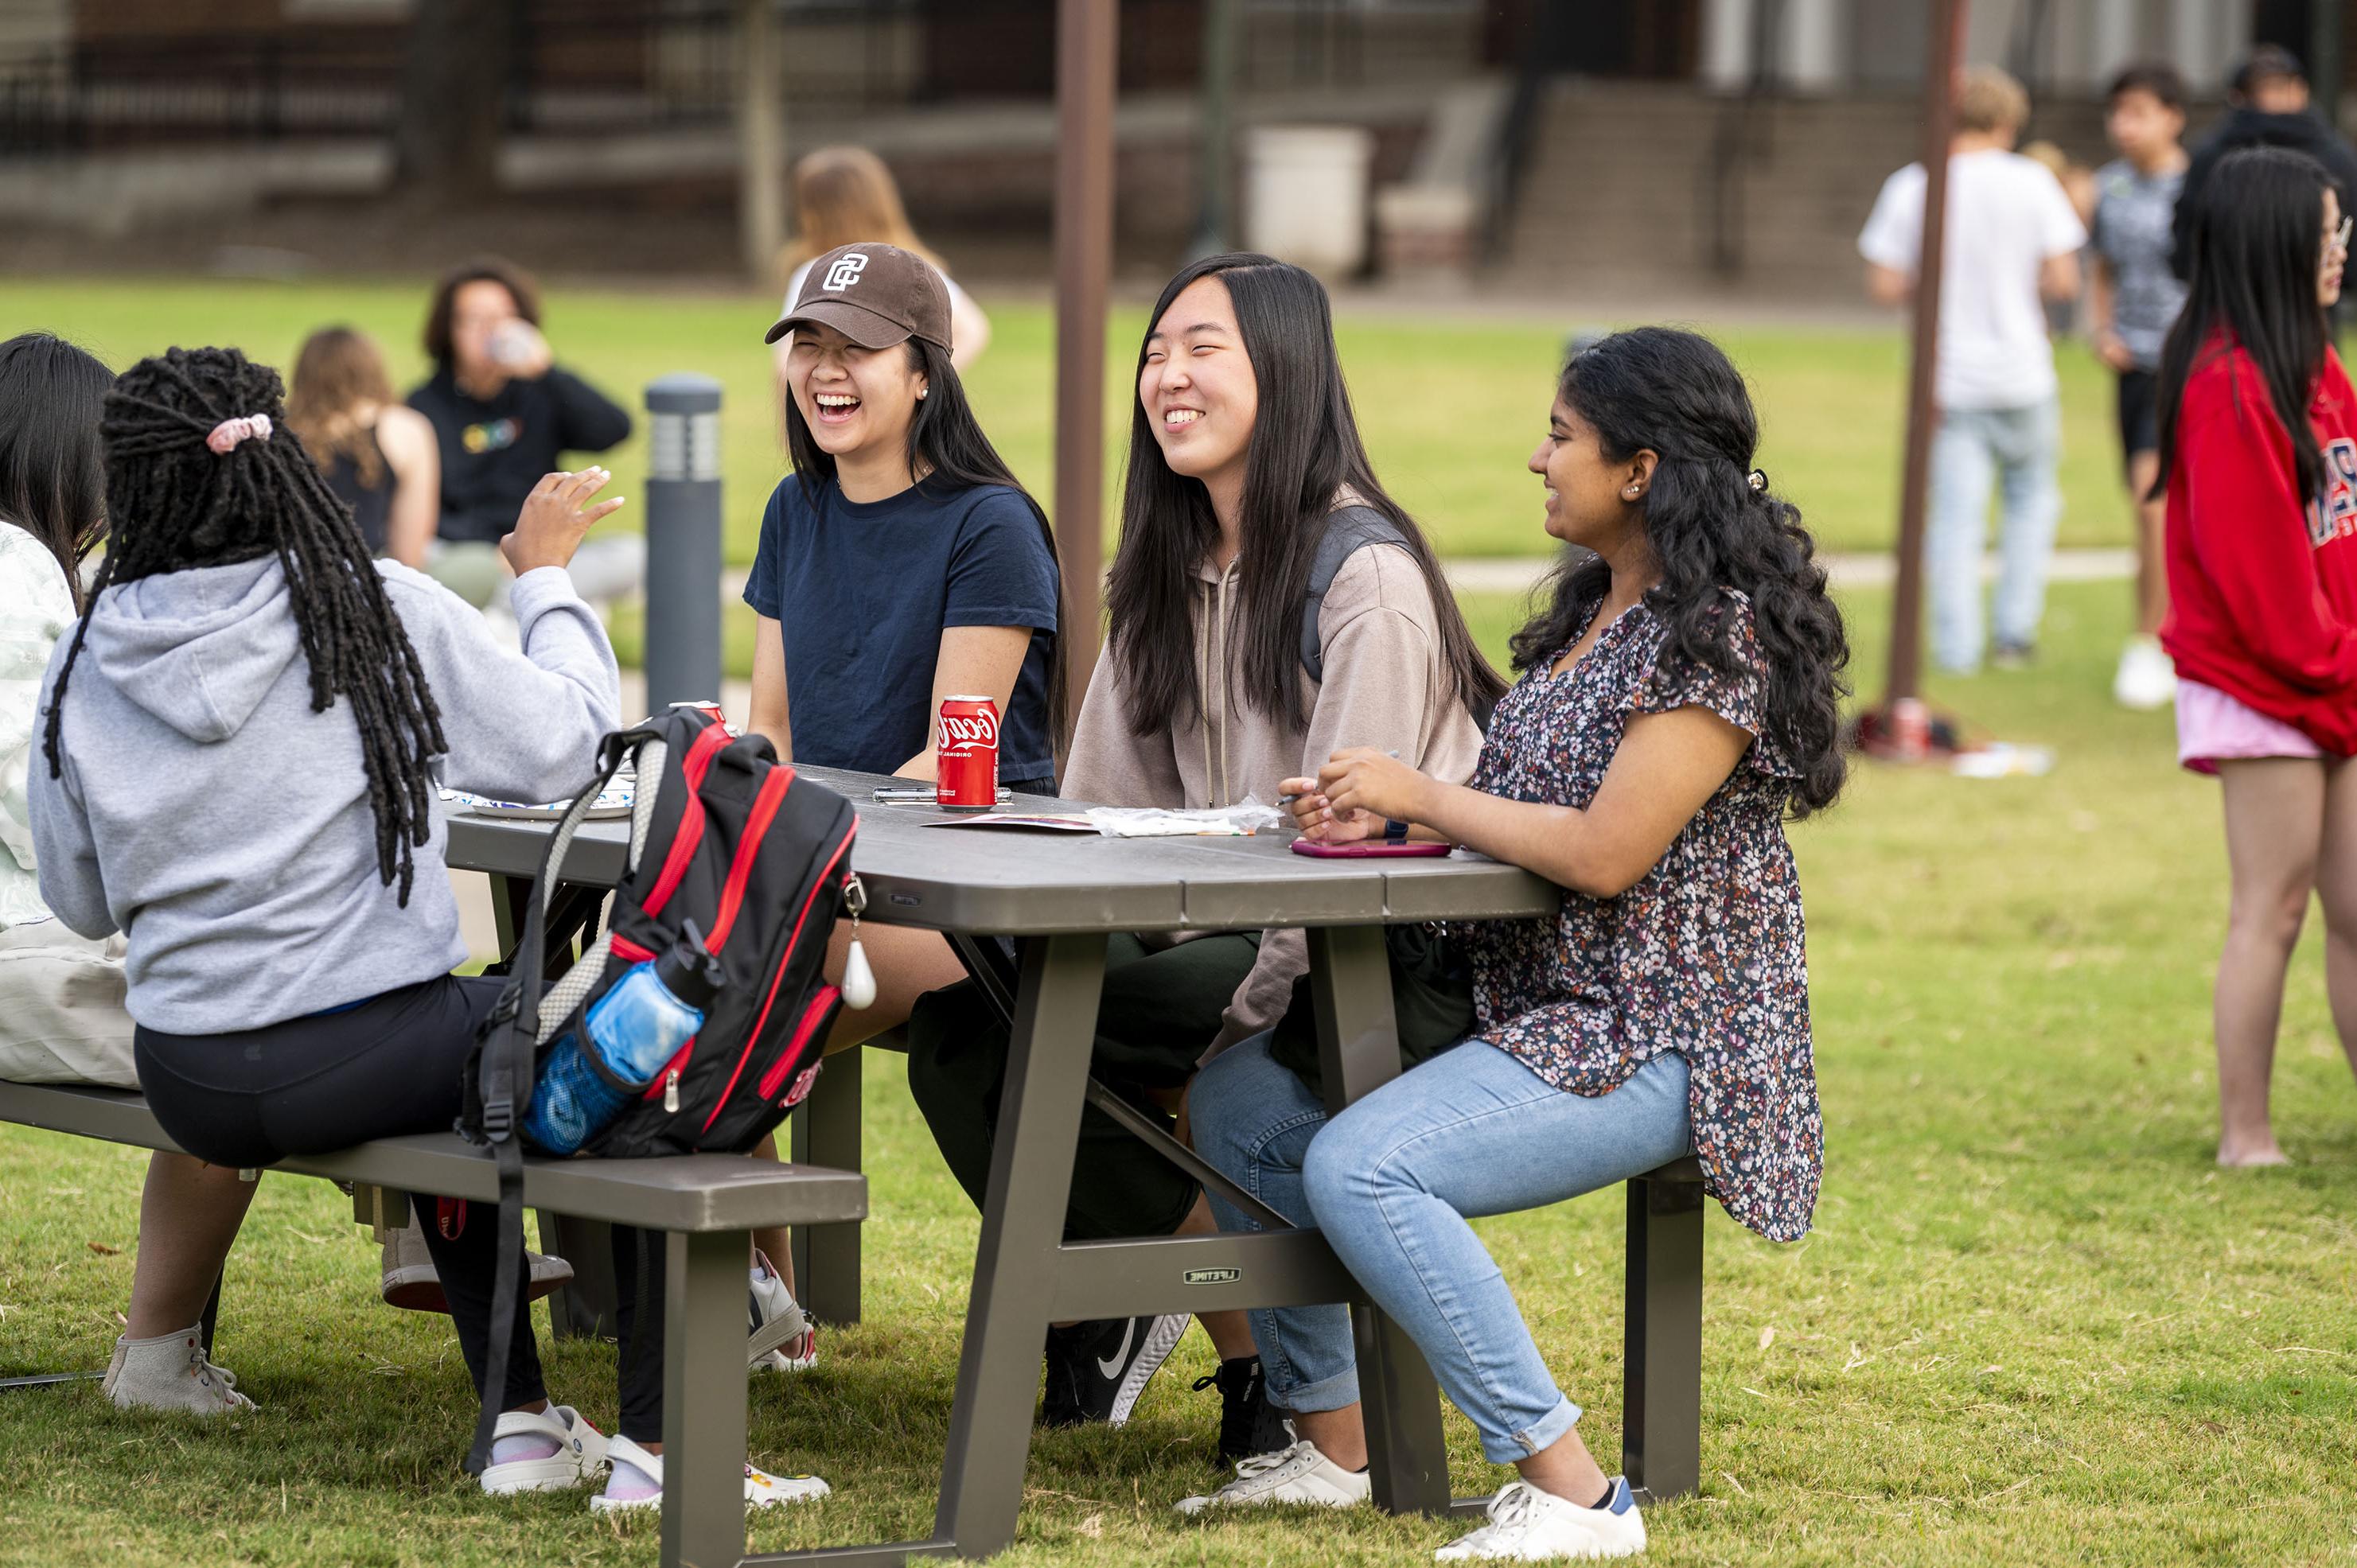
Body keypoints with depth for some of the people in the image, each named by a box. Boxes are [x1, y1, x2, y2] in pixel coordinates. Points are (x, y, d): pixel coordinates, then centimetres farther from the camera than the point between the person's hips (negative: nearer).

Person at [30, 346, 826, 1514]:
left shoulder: (85, 667, -1)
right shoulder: (379, 612, -11)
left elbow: (80, 900, 9)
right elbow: (563, 750, -4)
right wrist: (544, 578, 11)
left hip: (188, 1086, 6)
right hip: (353, 1057, -5)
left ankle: (520, 1422, 34)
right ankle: (654, 1445, 6)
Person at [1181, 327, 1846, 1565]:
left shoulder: (1720, 637, -16)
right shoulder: (1598, 608, 14)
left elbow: (1604, 852, -23)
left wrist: (1424, 795, -13)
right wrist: (1383, 815, 0)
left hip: (1657, 1038, -10)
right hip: (1534, 1000, 10)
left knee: (1361, 1168, -28)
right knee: (1239, 1101, 4)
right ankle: (1330, 1439, 11)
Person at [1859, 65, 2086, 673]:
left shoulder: (1909, 188, -3)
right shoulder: (2030, 183, -6)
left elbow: (1886, 286, -4)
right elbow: (2063, 280, -7)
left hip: (1946, 378, 0)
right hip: (2019, 372, 0)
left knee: (1954, 515, 3)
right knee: (2032, 499, 18)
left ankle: (1957, 645, -1)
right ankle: (2015, 630, 14)